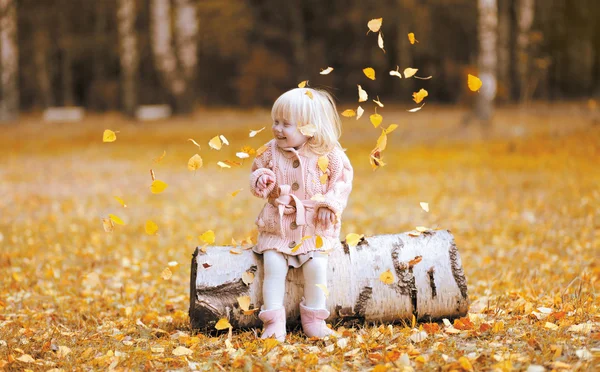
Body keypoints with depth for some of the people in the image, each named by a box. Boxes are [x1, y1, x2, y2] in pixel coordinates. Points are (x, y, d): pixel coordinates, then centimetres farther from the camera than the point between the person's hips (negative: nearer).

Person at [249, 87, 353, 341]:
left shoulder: (329, 155, -7)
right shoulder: (270, 153, 0)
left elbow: (342, 182, -1)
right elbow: (257, 173, 12)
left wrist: (330, 206, -15)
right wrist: (260, 181, -12)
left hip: (315, 228, -2)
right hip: (278, 226, 2)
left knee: (316, 265, -20)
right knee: (273, 266, -16)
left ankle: (314, 319, -4)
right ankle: (274, 322, -10)